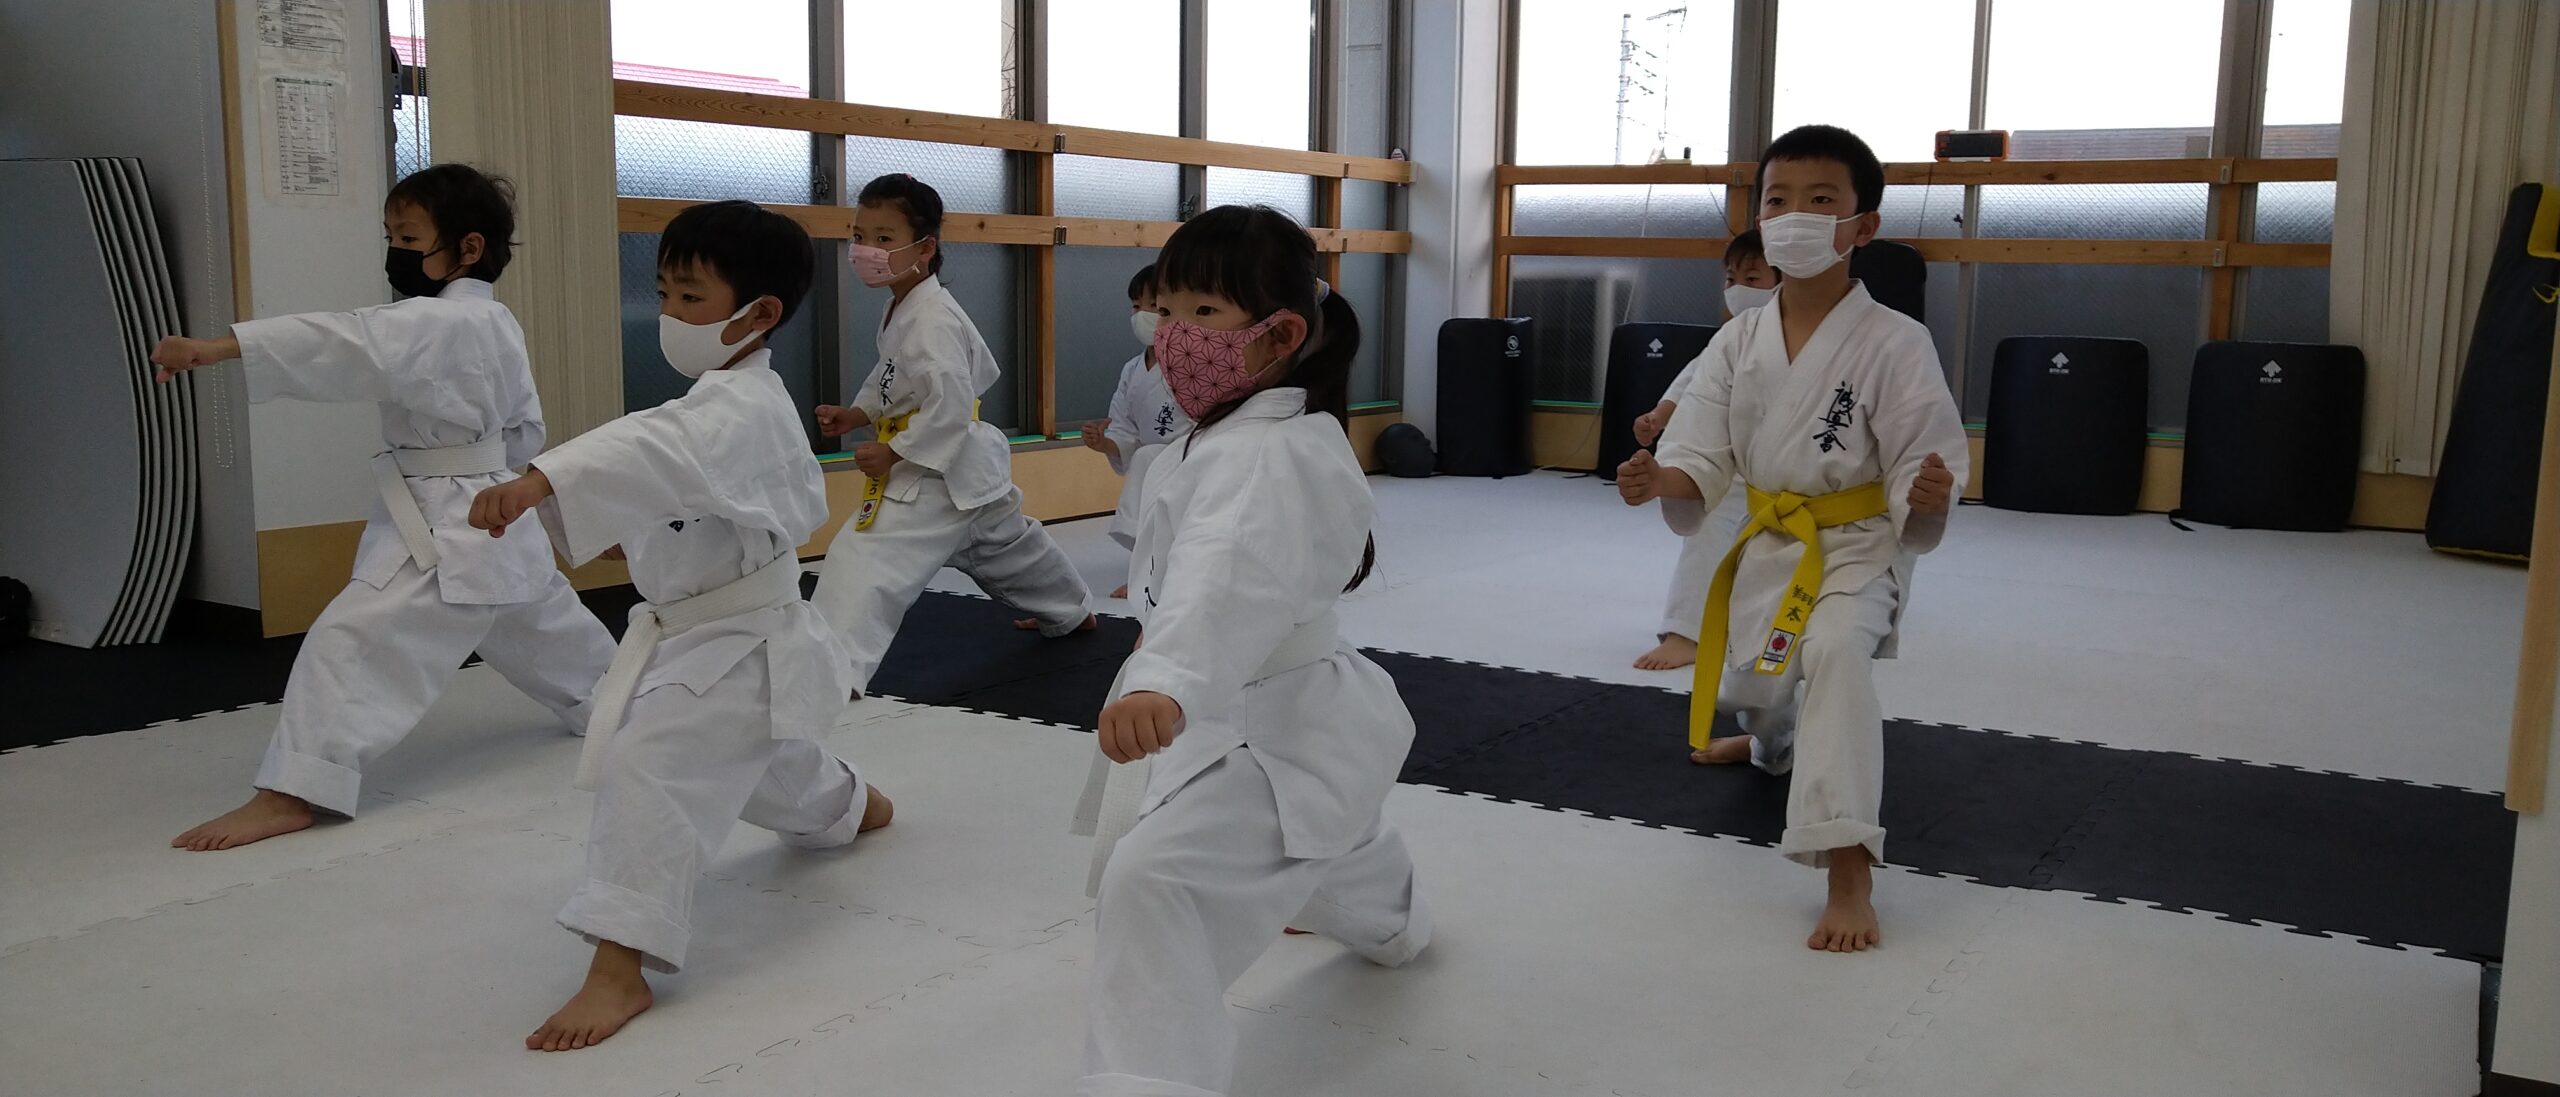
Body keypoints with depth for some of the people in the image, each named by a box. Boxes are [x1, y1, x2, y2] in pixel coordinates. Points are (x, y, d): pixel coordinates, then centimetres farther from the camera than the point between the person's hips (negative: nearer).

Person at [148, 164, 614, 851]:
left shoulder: (432, 323, -18)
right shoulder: (496, 323, 11)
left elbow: (347, 344, -35)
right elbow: (527, 429, 20)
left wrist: (218, 347, -44)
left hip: (445, 528, -10)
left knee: (351, 640, -15)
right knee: (551, 629, 27)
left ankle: (292, 792, -19)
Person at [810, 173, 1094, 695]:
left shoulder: (931, 320, -24)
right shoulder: (904, 309, 6)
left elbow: (950, 405, -30)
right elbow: (896, 380, 20)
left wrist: (893, 453, -23)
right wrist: (857, 413, 4)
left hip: (941, 471, -11)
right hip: (965, 465, 11)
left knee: (864, 558, -22)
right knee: (1007, 541, 30)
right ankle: (1071, 612, 52)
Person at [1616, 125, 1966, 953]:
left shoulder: (1894, 342, -18)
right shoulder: (1738, 341, -5)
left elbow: (1920, 462, -17)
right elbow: (1704, 456, -7)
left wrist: (1928, 496, -40)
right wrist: (1660, 479, -28)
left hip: (1860, 545, -5)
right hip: (1770, 544, 5)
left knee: (1836, 654, -33)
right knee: (1750, 675, 23)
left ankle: (1849, 873, -31)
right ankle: (1772, 744, 64)